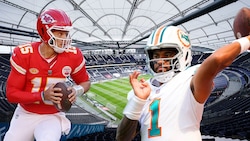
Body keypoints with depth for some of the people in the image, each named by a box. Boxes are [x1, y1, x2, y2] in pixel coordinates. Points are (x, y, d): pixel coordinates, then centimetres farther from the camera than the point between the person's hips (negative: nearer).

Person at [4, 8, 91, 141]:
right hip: (26, 115, 2)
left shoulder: (73, 56, -12)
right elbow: (11, 93, -11)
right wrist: (43, 96, -25)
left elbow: (85, 82, 5)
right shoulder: (23, 54, -15)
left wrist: (77, 90, -18)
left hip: (53, 117, -1)